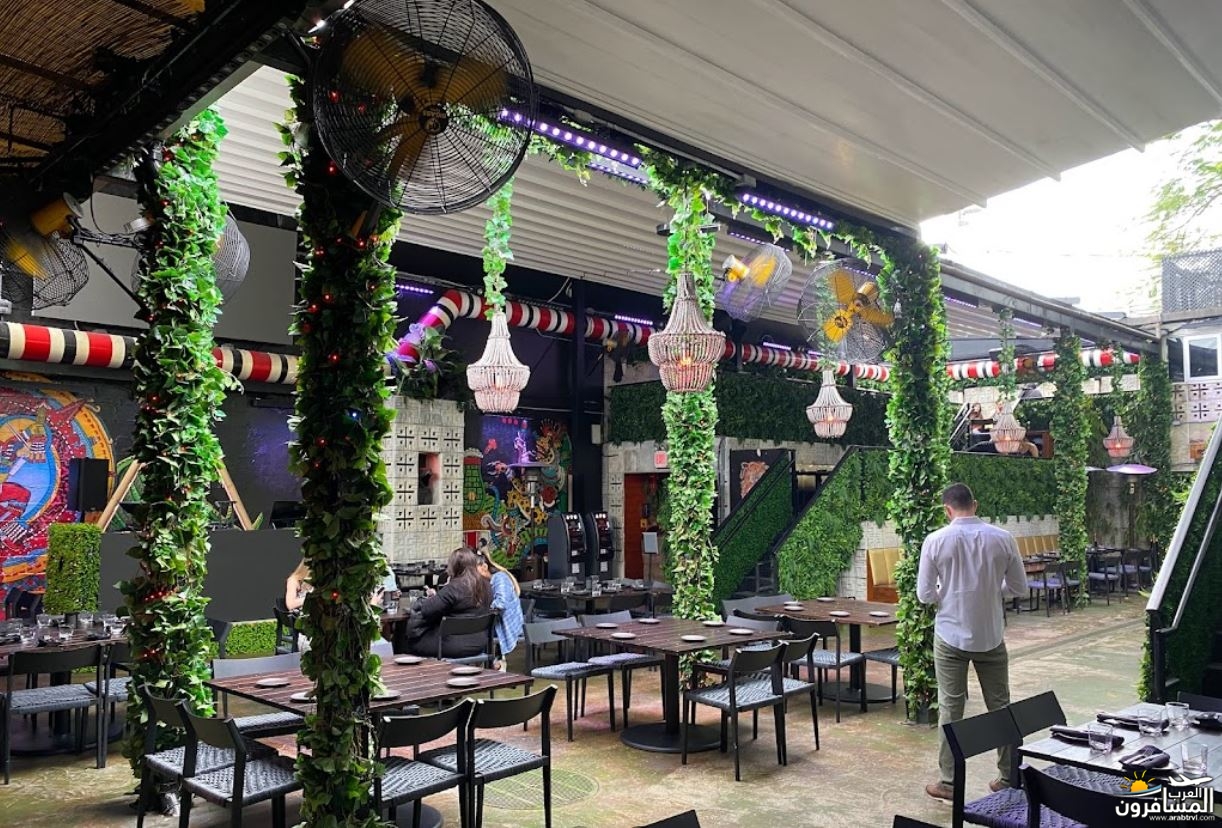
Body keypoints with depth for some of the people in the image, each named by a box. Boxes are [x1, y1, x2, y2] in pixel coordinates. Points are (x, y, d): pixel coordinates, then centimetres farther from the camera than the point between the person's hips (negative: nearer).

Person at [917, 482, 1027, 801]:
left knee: (950, 708, 6)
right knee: (1000, 706, 15)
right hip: (991, 637, 2)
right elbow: (1019, 589, 2)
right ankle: (1009, 776, 24)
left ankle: (948, 782, 11)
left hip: (951, 636, -2)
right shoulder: (1003, 539, -6)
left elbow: (925, 595, -7)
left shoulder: (936, 541, -11)